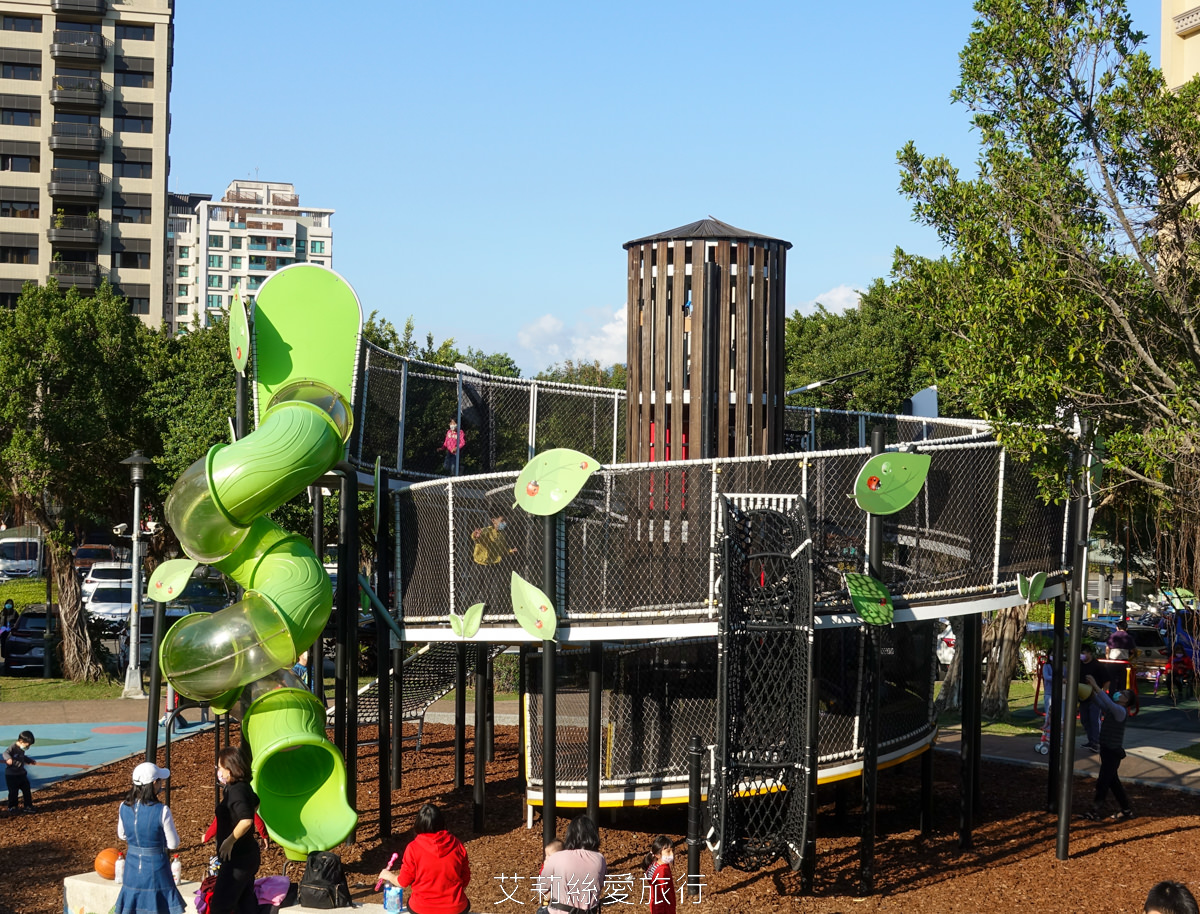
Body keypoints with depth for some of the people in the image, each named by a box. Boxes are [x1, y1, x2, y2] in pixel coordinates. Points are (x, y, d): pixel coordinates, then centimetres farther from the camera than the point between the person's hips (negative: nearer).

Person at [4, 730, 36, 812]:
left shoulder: (22, 749, 8)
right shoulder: (13, 747, -19)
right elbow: (6, 753, -38)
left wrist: (30, 761, 36)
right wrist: (8, 758, -58)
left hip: (21, 774, 8)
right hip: (11, 775, -8)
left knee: (27, 790, 8)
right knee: (13, 792, 2)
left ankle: (28, 806, 17)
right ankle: (12, 807, 20)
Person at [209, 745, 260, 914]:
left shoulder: (236, 791, -20)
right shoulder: (243, 787, 9)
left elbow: (246, 821, -34)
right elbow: (255, 803, 31)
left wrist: (230, 841, -22)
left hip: (238, 859, -10)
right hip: (248, 855, 10)